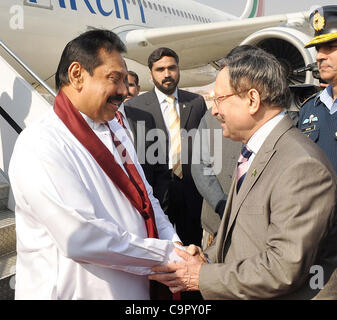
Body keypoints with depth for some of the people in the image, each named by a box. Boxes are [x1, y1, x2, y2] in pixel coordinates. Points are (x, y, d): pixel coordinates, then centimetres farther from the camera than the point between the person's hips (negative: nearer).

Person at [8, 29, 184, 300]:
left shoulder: (116, 131, 9)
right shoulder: (39, 146, -19)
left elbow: (145, 198, 11)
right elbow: (82, 237, -26)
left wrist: (175, 244, -7)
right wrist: (167, 254, -19)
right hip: (80, 290, -7)